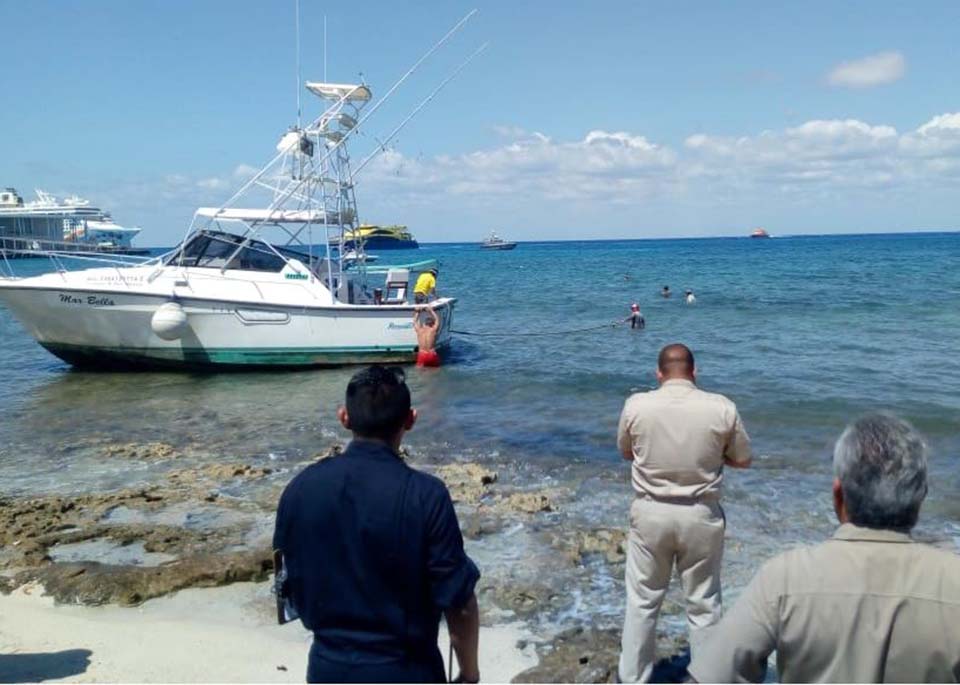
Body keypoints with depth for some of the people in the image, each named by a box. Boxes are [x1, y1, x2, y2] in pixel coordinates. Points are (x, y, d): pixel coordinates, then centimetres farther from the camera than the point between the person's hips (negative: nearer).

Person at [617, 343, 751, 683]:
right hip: (701, 516, 0)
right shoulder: (722, 407, -11)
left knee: (642, 601, 14)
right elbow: (743, 460, 1)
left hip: (651, 513, 0)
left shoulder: (636, 405, -10)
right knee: (703, 604, 14)